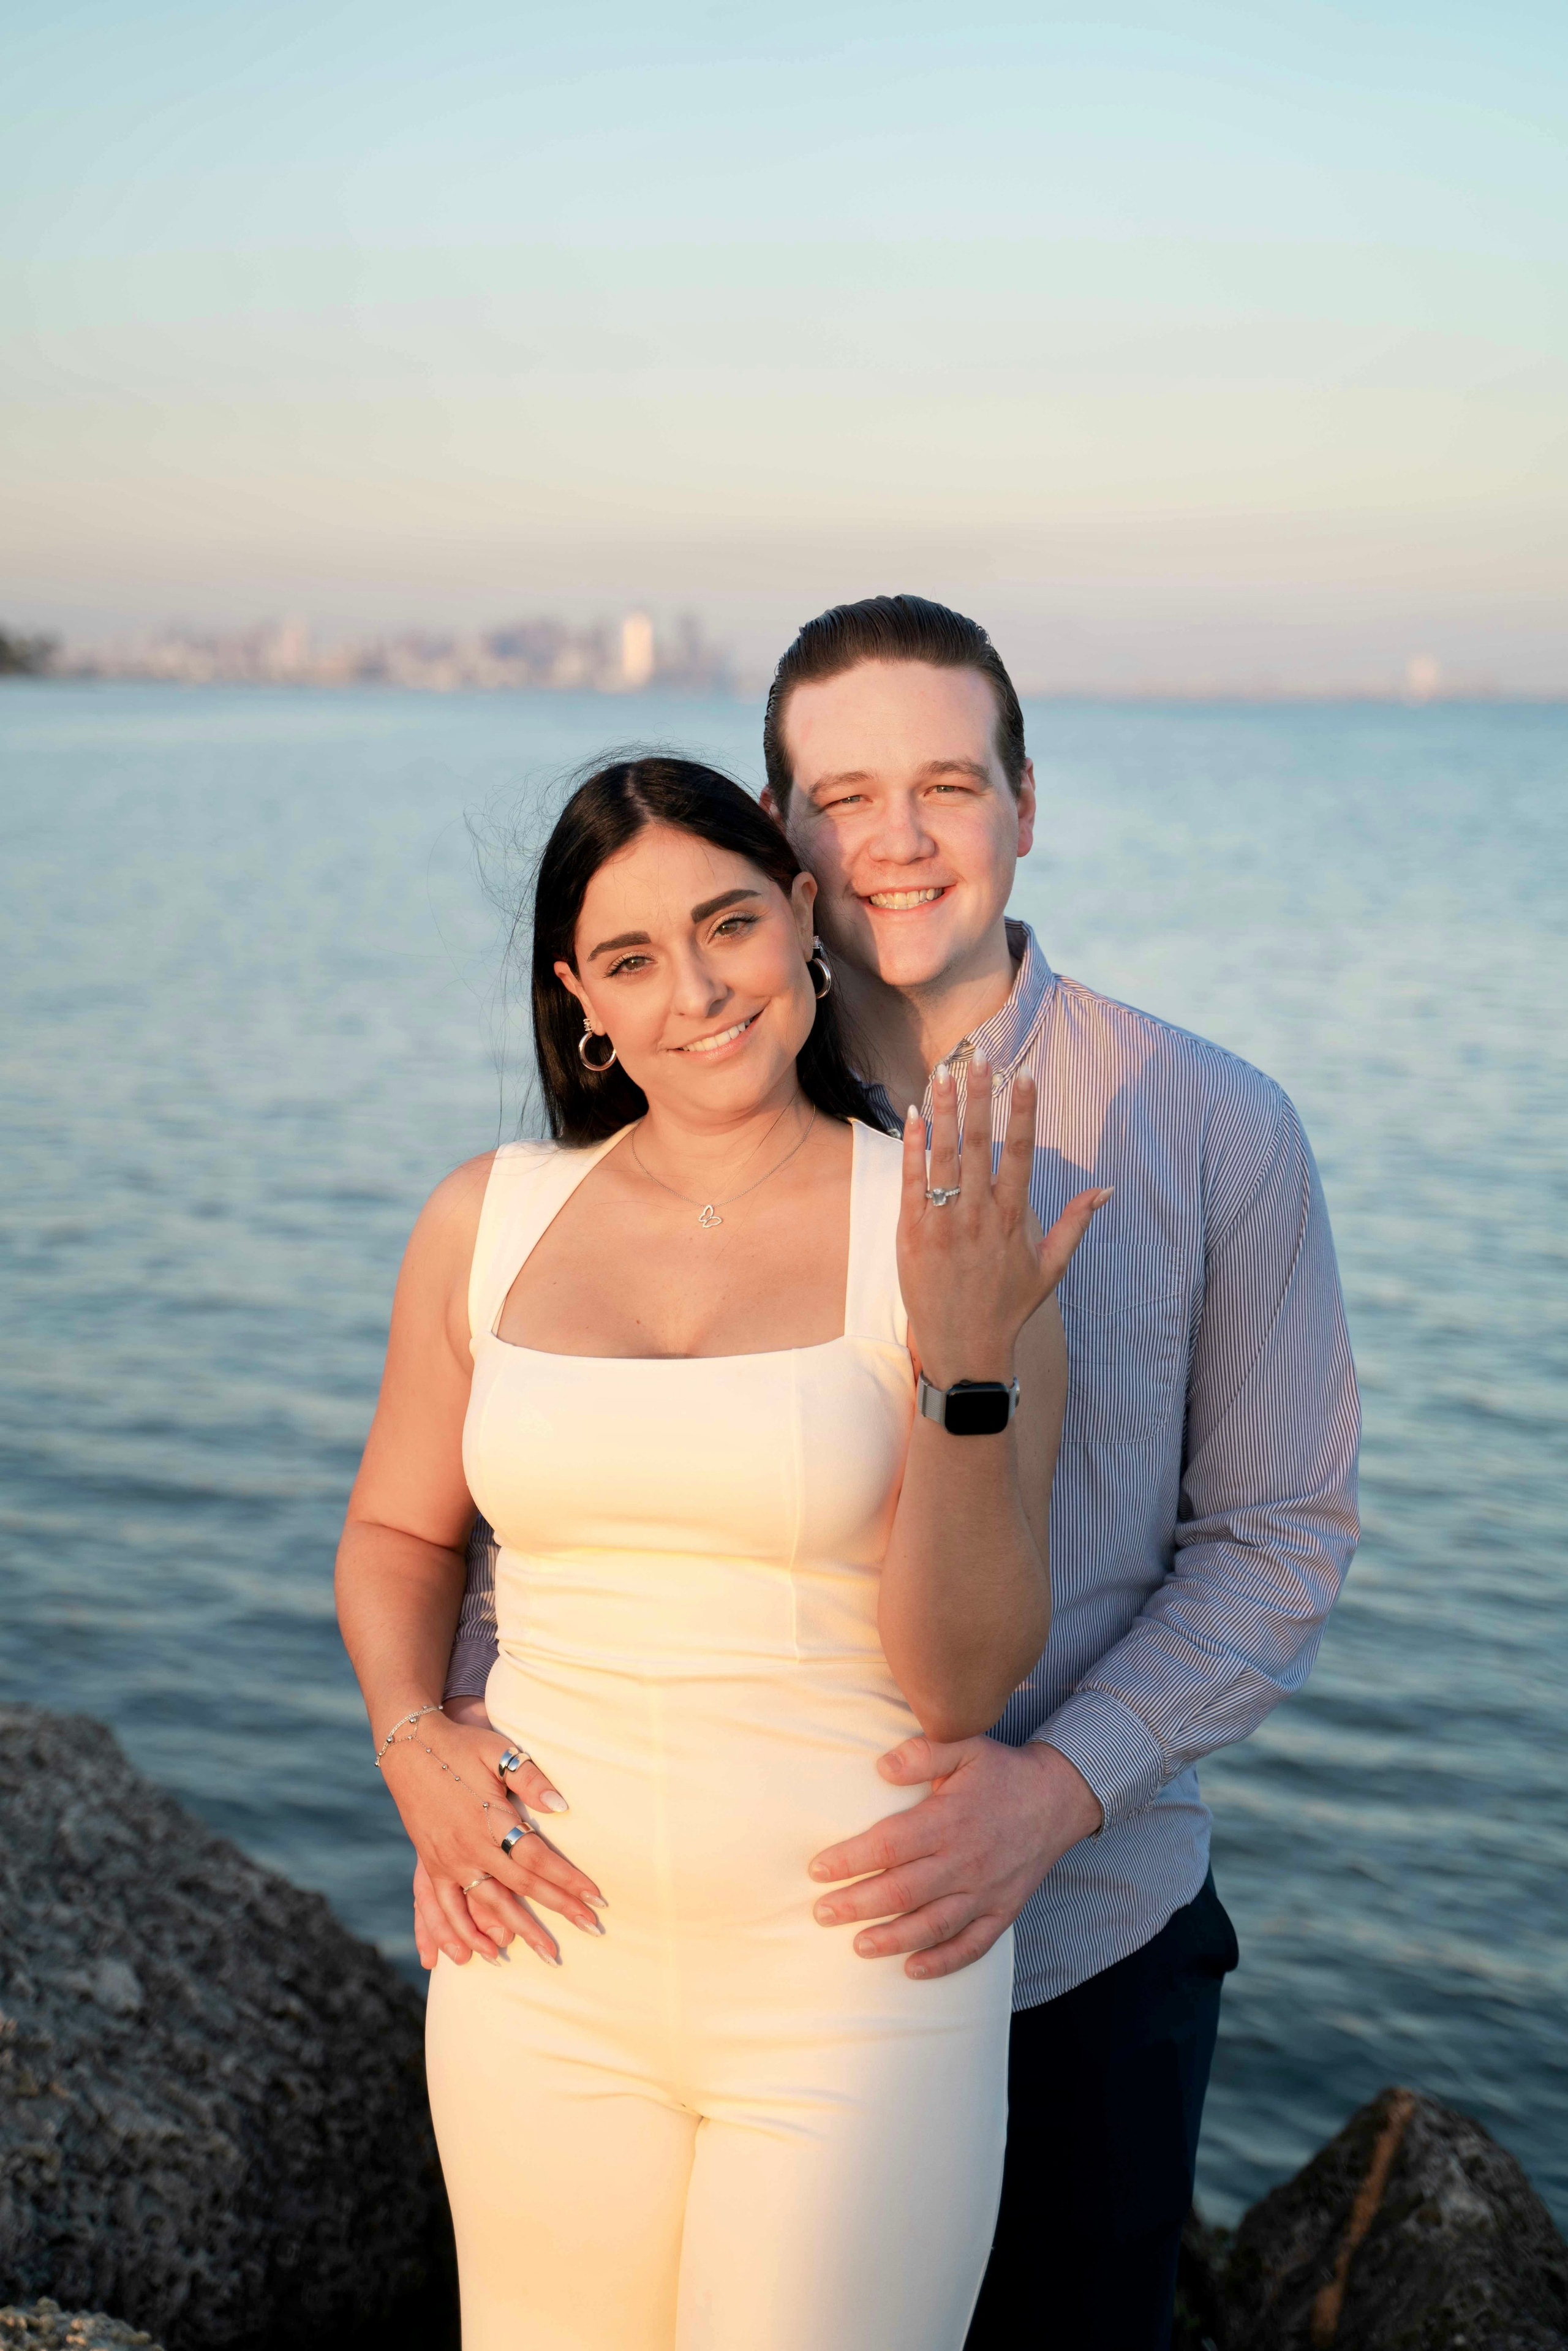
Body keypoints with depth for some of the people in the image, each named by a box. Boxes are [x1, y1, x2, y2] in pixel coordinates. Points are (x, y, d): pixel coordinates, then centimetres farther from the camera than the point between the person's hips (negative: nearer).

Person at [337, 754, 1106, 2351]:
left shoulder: (944, 1235, -8)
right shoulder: (489, 1221, 1)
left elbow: (961, 1682, -12)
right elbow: (396, 1534, 14)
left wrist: (967, 1367, -24)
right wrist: (412, 1740, -4)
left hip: (854, 1993, -3)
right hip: (546, 1975, 3)